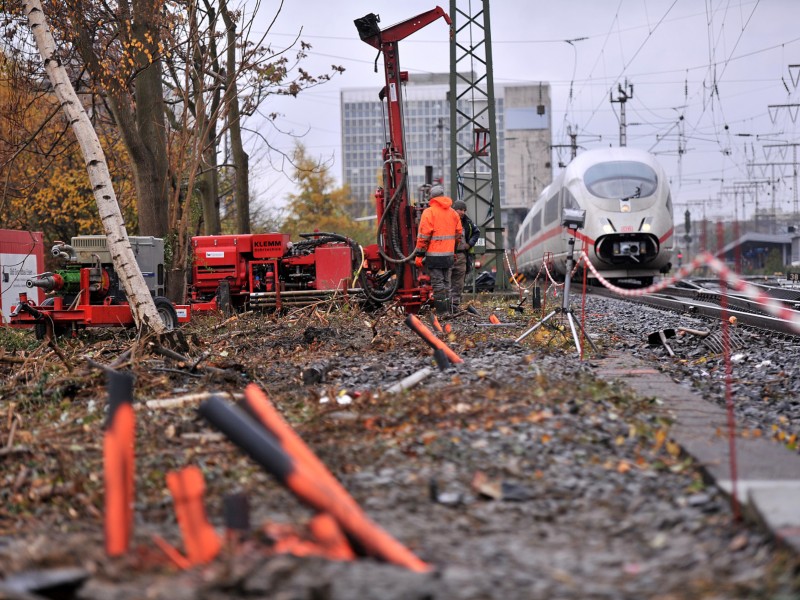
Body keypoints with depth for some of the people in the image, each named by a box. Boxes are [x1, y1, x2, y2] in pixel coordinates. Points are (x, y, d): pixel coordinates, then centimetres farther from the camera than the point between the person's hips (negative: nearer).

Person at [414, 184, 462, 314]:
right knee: (446, 283, 13)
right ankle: (447, 310, 16)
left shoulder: (429, 212, -9)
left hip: (434, 255, -6)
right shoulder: (453, 213, 10)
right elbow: (458, 234, 16)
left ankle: (441, 311, -6)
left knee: (437, 283, -4)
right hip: (449, 255, 6)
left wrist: (419, 255, -9)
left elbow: (423, 236, -12)